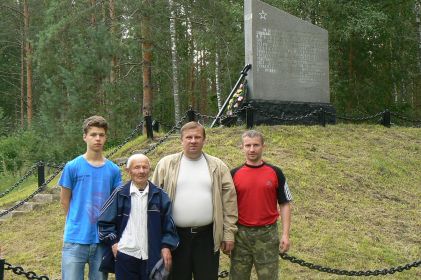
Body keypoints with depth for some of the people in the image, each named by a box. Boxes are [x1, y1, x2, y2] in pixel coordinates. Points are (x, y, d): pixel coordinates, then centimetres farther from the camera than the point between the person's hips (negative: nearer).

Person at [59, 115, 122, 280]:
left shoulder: (113, 170, 4)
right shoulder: (72, 167, -2)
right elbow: (64, 200, 6)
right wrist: (78, 222, 7)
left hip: (102, 240, 3)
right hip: (76, 238, -2)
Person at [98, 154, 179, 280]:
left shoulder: (160, 196, 3)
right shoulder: (120, 194, 0)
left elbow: (168, 224, 6)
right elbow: (105, 221, 4)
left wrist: (166, 246, -3)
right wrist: (113, 242, -5)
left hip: (152, 257, 1)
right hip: (125, 255, -1)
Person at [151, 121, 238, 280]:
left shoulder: (217, 166, 4)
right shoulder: (166, 164, 1)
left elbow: (229, 200, 3)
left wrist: (229, 233, -1)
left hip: (207, 235, 1)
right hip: (176, 235, 0)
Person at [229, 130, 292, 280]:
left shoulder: (275, 173, 0)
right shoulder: (234, 174, 2)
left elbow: (285, 204, 2)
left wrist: (285, 235, -5)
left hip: (268, 234, -1)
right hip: (241, 234, 1)